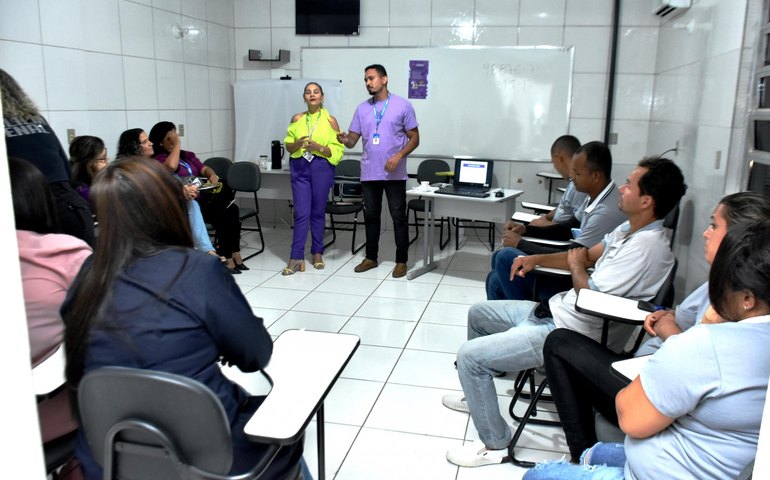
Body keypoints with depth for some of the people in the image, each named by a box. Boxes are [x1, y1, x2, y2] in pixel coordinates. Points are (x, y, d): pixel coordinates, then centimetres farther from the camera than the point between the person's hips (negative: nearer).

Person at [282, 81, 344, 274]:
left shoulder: (330, 120, 0)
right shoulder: (297, 119, 7)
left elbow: (337, 150, -4)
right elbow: (288, 146, 8)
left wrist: (319, 147, -19)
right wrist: (298, 143, -13)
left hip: (322, 168, -1)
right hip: (300, 168, 1)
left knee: (318, 212, 7)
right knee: (301, 213, -4)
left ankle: (317, 253, 20)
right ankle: (296, 258, -2)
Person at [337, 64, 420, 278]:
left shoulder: (402, 106, -3)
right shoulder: (362, 109, 9)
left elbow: (414, 138, -2)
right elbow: (353, 140, 6)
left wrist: (399, 155, -18)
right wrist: (344, 140, -17)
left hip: (394, 174, -4)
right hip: (369, 173, 4)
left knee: (398, 217, 1)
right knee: (371, 216, 12)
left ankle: (401, 260, 11)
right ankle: (371, 257, 24)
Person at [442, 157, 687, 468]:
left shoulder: (646, 246, -26)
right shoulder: (630, 230, 5)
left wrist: (576, 266, -5)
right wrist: (537, 259, 7)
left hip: (570, 333, -11)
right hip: (557, 308, 11)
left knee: (469, 356, -15)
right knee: (478, 314, 21)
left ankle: (495, 444, 3)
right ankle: (478, 396, 38)